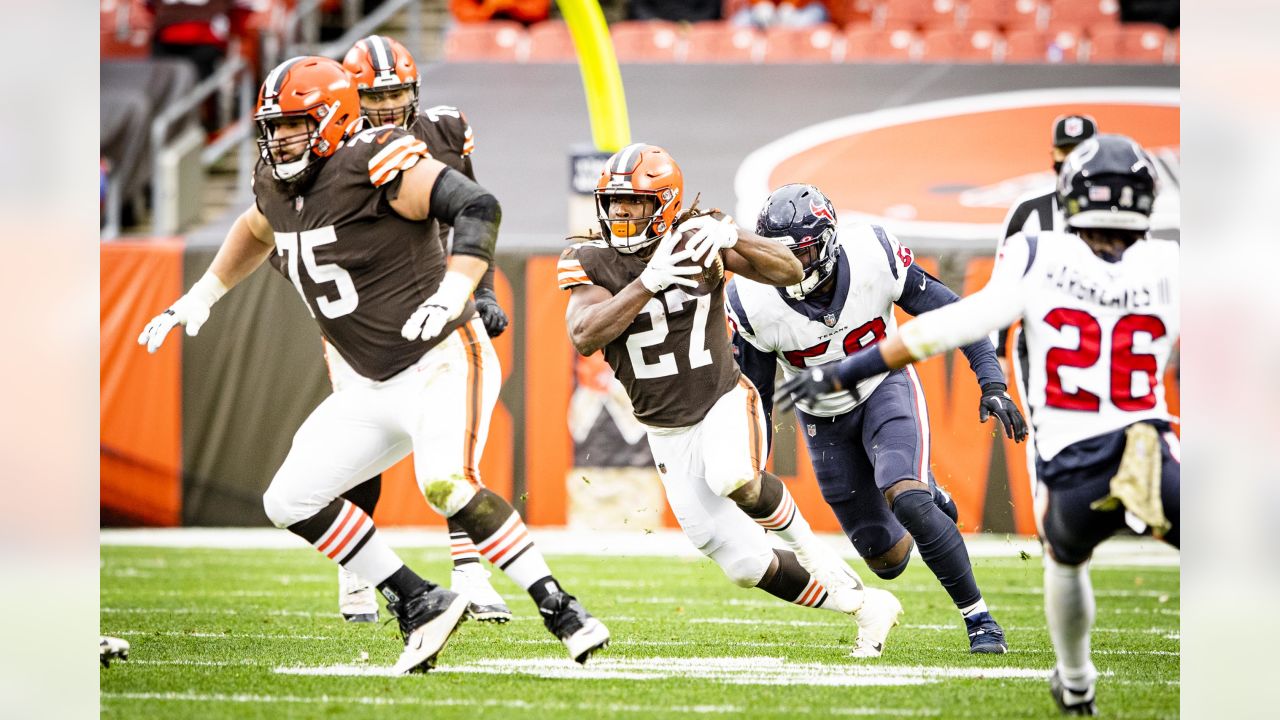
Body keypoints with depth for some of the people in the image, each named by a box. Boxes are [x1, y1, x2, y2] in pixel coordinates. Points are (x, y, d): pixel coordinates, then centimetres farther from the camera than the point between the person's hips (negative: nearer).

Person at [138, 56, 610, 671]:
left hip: (440, 365, -9)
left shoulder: (376, 165, -18)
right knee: (291, 502, 4)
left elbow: (477, 208, -25)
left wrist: (451, 296, -36)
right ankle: (420, 604, 7)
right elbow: (257, 231, 32)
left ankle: (561, 611, -22)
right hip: (373, 388, 9)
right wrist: (199, 298, 29)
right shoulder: (278, 185, 7)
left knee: (446, 486, -32)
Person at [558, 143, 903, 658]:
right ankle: (865, 607, 19)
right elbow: (585, 337, -24)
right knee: (748, 566, 1)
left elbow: (790, 272, -12)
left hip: (724, 403, -2)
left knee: (736, 481, -38)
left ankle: (800, 540, -6)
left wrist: (731, 238, -29)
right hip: (668, 434, 2)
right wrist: (648, 282, -34)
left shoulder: (697, 240, -7)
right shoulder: (591, 263, -6)